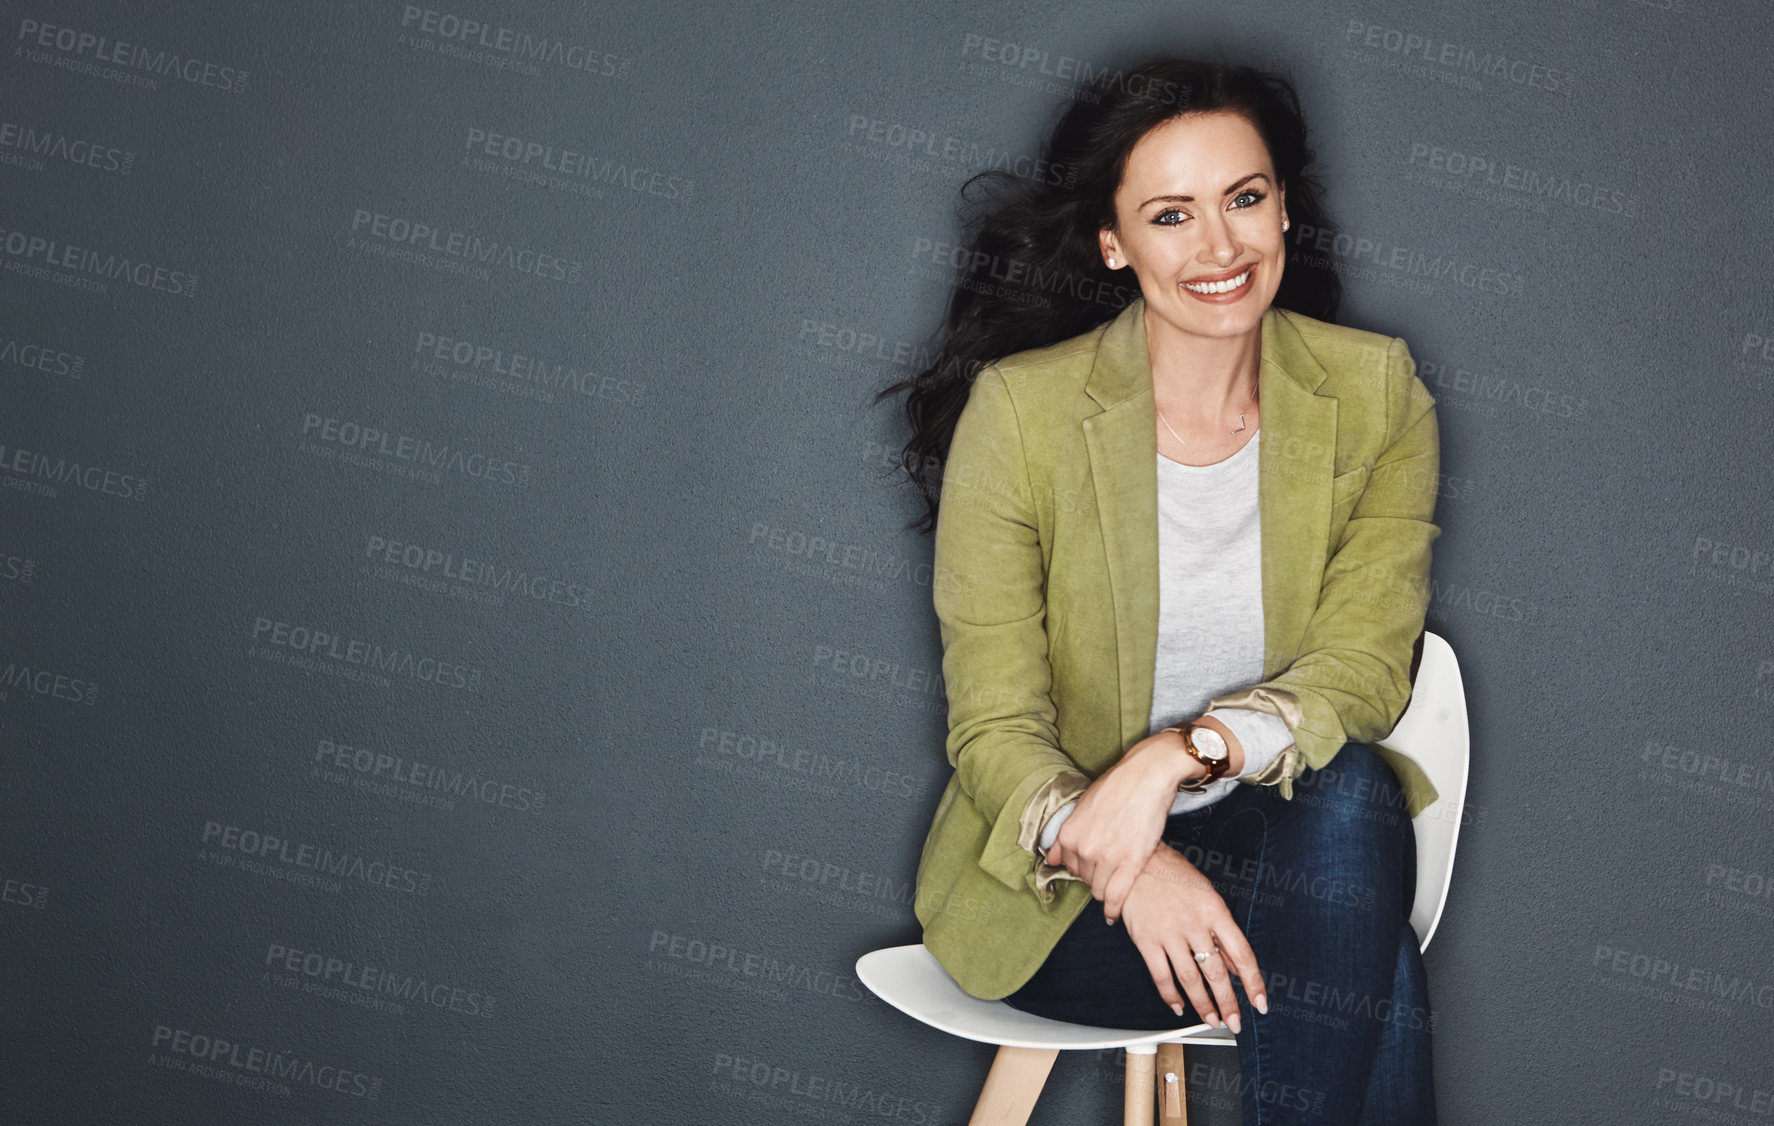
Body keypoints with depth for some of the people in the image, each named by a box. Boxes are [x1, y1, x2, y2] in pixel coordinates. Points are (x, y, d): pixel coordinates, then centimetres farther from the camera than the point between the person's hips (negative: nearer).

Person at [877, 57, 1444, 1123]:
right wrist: (1124, 865, -31)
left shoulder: (1375, 392, -2)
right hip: (1053, 887, -3)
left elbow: (1366, 671, -9)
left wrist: (1183, 751, -29)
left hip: (1291, 834, 3)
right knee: (1373, 976, -29)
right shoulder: (1019, 408, -11)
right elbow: (993, 730, -10)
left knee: (1350, 795, -33)